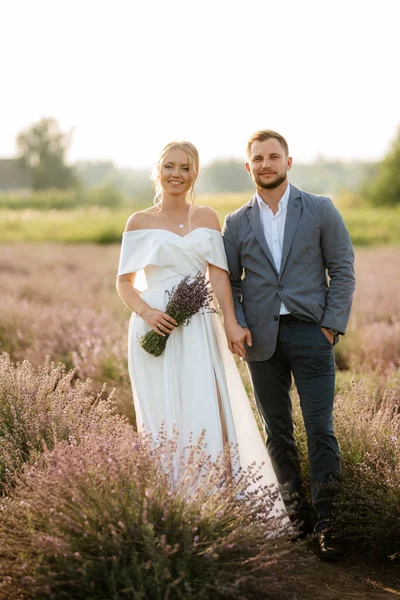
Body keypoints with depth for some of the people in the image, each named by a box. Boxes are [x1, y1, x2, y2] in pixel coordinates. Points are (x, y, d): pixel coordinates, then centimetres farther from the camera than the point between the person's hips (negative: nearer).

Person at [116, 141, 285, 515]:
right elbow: (124, 282, 6)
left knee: (209, 414, -6)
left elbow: (219, 275, 4)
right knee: (163, 418, 0)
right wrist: (145, 312, -13)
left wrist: (231, 322, -9)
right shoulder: (140, 222, 5)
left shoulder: (207, 218, 10)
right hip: (156, 329, -1)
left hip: (200, 329, 1)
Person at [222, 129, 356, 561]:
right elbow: (228, 282, 11)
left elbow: (343, 271, 2)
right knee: (277, 431, 8)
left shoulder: (320, 211, 3)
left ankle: (325, 522, 1)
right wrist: (236, 325, -5)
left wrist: (332, 325, -6)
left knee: (320, 429, -6)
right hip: (261, 339, 3)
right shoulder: (237, 223, 9)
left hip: (310, 334, -2)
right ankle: (294, 510, 20)